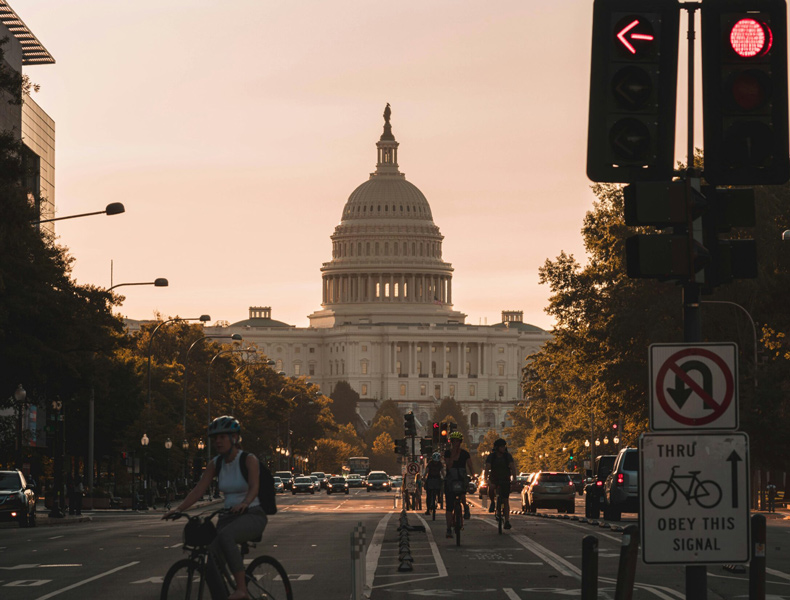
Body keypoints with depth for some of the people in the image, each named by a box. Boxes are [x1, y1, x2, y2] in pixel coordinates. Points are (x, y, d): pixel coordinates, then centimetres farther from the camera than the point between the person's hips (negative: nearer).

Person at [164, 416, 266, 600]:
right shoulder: (215, 464, 7)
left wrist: (244, 503, -44)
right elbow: (198, 490, 1)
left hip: (252, 516, -6)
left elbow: (254, 487, -23)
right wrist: (178, 509, -13)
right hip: (229, 516, 6)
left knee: (225, 536, -37)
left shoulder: (249, 460, -9)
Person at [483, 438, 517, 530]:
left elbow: (513, 468, -14)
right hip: (494, 479, -1)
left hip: (505, 480, 1)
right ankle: (492, 503, -4)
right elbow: (487, 468, -21)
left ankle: (507, 521, -2)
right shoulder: (491, 456, -10)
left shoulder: (508, 456, -7)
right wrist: (486, 479, -37)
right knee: (491, 488, -34)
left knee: (506, 501, -5)